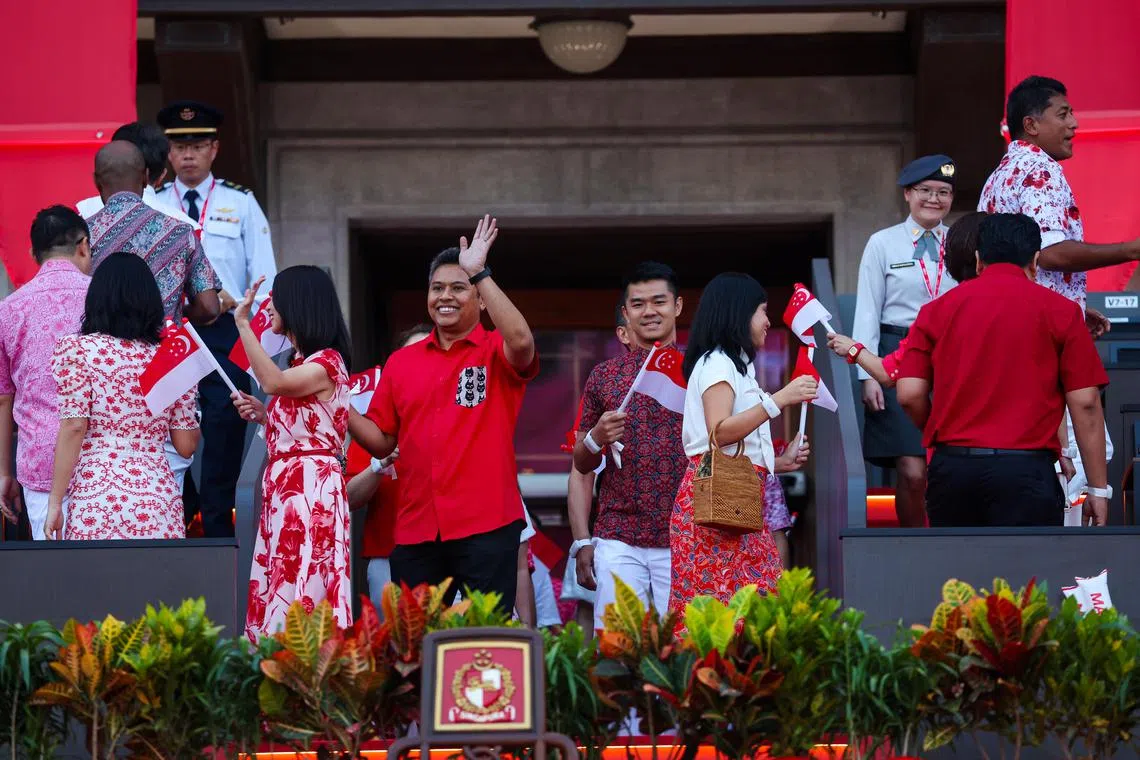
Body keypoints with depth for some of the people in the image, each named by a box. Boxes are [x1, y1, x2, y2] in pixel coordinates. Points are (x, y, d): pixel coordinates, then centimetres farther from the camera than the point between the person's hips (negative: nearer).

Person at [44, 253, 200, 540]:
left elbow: (74, 428, -6)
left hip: (96, 500, -3)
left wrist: (55, 503, -3)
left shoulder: (77, 348, 2)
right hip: (158, 498, 3)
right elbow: (186, 445, 12)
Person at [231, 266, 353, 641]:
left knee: (301, 588, -12)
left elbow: (273, 383, -26)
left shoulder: (326, 362, -9)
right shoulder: (302, 363, 20)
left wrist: (243, 323, -24)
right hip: (284, 486, 10)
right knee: (280, 586, 5)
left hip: (311, 487, -10)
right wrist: (262, 414, 7)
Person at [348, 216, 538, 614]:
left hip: (486, 528, -4)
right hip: (415, 532, 4)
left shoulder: (495, 352, 2)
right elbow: (382, 441, 16)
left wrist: (479, 273, -19)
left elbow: (521, 342, -23)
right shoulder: (401, 362, 14)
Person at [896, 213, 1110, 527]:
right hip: (1025, 467, -3)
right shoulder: (1059, 311, 4)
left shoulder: (937, 310, 10)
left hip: (951, 466, 3)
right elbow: (1085, 404, 1)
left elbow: (910, 395, 3)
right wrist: (1099, 488, 7)